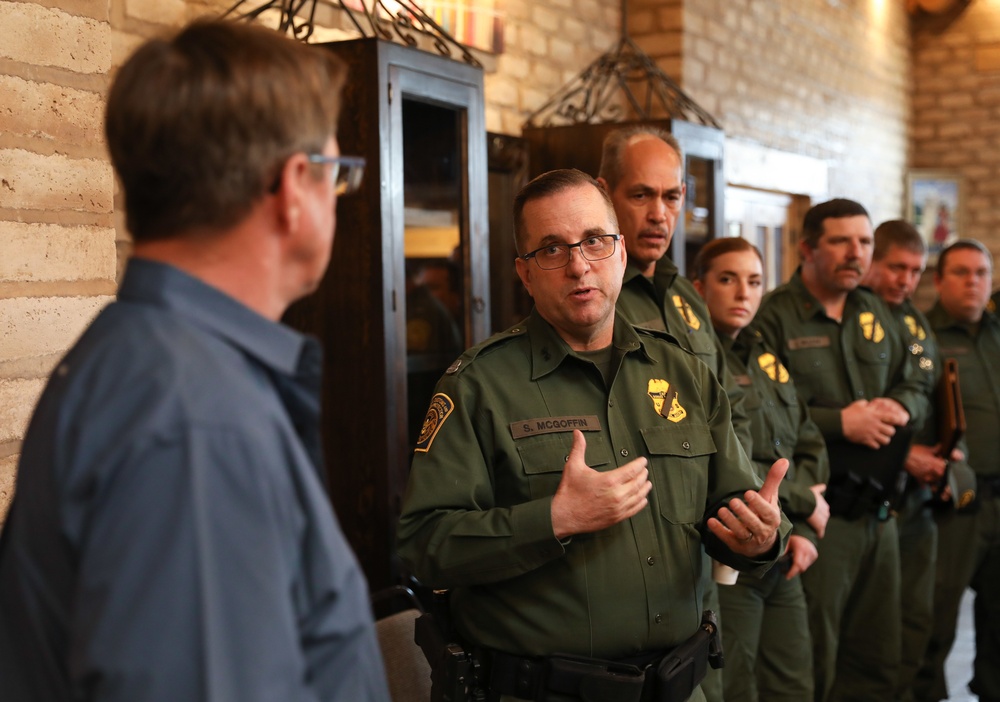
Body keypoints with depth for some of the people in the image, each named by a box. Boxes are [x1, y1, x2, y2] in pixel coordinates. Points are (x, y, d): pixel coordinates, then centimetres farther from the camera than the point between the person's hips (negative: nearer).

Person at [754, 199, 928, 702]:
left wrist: (900, 407, -3)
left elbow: (912, 387, 20)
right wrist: (840, 422, -18)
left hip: (877, 511, 7)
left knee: (876, 660, 16)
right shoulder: (774, 317, -10)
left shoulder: (876, 315, 14)